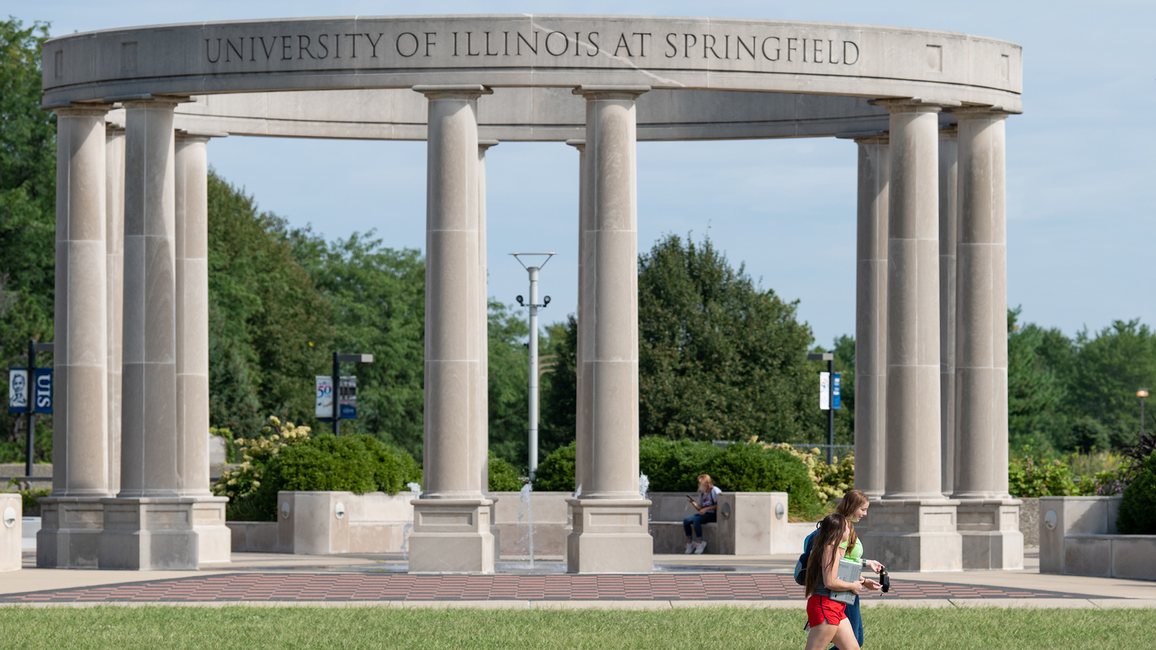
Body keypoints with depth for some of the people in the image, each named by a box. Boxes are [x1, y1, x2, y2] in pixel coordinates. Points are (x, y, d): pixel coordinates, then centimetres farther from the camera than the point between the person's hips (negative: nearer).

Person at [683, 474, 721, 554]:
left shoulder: (714, 491, -6)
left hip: (713, 515, -8)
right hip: (703, 514, 8)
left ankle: (700, 543, -26)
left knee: (696, 520, -34)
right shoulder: (701, 493, 17)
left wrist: (706, 509, -20)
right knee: (686, 520, -14)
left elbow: (718, 505, -14)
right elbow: (700, 508, 15)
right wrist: (693, 503, -3)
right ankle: (689, 543, -8)